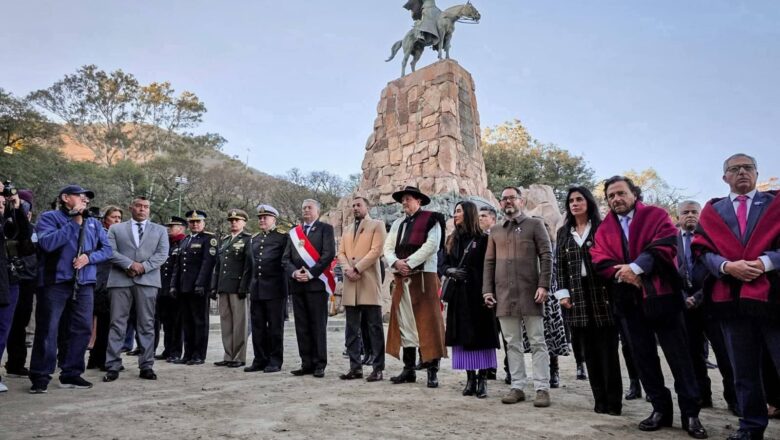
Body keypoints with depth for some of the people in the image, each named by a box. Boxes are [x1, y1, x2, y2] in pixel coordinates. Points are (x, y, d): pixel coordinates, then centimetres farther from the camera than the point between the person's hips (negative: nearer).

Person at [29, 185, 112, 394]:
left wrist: (89, 256, -8)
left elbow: (107, 249, 11)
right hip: (55, 282, -5)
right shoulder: (49, 217, 1)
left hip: (84, 283, 5)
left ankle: (71, 374, 16)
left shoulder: (93, 223, 16)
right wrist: (74, 223, -12)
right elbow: (47, 243, -15)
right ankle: (40, 377, 9)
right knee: (47, 330, -2)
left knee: (82, 329, 5)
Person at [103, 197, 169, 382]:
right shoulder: (116, 229, 14)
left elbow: (162, 254, 2)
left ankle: (146, 366, 7)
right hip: (120, 280, 0)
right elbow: (111, 251, 1)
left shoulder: (160, 230, 14)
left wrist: (143, 266, -12)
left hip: (147, 281, 0)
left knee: (146, 325, 2)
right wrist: (129, 264, -14)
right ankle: (113, 367, 4)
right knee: (117, 324, -1)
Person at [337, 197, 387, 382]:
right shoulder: (347, 229, 23)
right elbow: (341, 253, 13)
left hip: (369, 282, -6)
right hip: (350, 284, 6)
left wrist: (357, 269, -12)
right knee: (352, 329, 7)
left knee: (375, 328, -4)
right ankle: (355, 367, 14)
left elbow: (376, 250, -8)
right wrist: (347, 269, -7)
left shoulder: (377, 225, 5)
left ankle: (377, 368, 1)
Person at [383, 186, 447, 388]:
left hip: (424, 277, -6)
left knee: (428, 324, -6)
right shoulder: (397, 223, 20)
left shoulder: (431, 219, 1)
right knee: (404, 323, 7)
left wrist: (409, 263, -13)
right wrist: (396, 262, -7)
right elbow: (388, 248, 14)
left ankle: (432, 371, -1)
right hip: (401, 278, 6)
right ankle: (409, 369, 16)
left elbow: (431, 245, -12)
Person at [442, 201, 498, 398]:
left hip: (477, 294, -5)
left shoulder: (482, 239, -3)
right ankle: (470, 378, 13)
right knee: (463, 336, 5)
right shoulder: (452, 240, 15)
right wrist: (451, 271, -7)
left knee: (481, 335, -2)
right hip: (458, 295, 5)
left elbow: (488, 267, -6)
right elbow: (445, 264, 15)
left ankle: (482, 379, 6)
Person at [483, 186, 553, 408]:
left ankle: (542, 388, 5)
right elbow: (489, 262, 15)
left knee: (537, 341, 0)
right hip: (504, 294, 4)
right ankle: (517, 387, 14)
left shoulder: (535, 225, 6)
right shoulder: (495, 230, 17)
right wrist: (487, 289, 4)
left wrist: (543, 285, -12)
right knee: (512, 343, 7)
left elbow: (546, 256, -1)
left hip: (529, 292, -3)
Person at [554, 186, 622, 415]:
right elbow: (559, 265, 10)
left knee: (608, 350, 0)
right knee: (590, 352, 6)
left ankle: (614, 401, 8)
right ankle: (600, 399, 13)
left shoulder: (602, 228, 3)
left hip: (602, 295, -3)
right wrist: (563, 292, 0)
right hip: (578, 298, 3)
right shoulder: (563, 232, 12)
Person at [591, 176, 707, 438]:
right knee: (643, 357, 9)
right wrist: (623, 274, -17)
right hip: (628, 301, 4)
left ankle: (690, 414, 12)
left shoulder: (656, 216, 1)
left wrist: (636, 267, -21)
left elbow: (666, 245, -14)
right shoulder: (604, 229, 11)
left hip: (661, 296, -4)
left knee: (678, 355, 2)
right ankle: (661, 409, 21)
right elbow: (600, 261, 0)